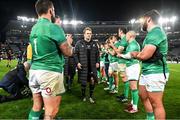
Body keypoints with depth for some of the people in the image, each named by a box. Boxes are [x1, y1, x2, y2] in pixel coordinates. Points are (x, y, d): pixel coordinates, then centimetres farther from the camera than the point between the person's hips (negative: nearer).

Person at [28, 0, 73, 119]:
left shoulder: (34, 28, 11)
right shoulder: (53, 27, -11)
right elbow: (68, 52, -7)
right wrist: (68, 43, 12)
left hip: (34, 70, 8)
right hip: (50, 72, -8)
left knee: (36, 107, 18)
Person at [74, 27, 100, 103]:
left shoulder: (94, 44, 11)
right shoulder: (79, 43, -1)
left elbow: (97, 54, 14)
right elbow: (75, 54, -2)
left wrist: (97, 62, 3)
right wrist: (77, 63, -11)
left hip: (92, 66, 3)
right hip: (83, 66, -2)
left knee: (92, 81, -2)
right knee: (83, 82, 5)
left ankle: (91, 96, 17)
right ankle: (83, 96, 25)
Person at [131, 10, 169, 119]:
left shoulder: (155, 32, -17)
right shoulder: (153, 33, 16)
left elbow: (144, 55, -25)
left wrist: (134, 54, -6)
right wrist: (137, 53, -2)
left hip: (155, 73, -11)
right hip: (147, 72, 11)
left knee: (156, 104, 0)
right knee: (143, 96, 23)